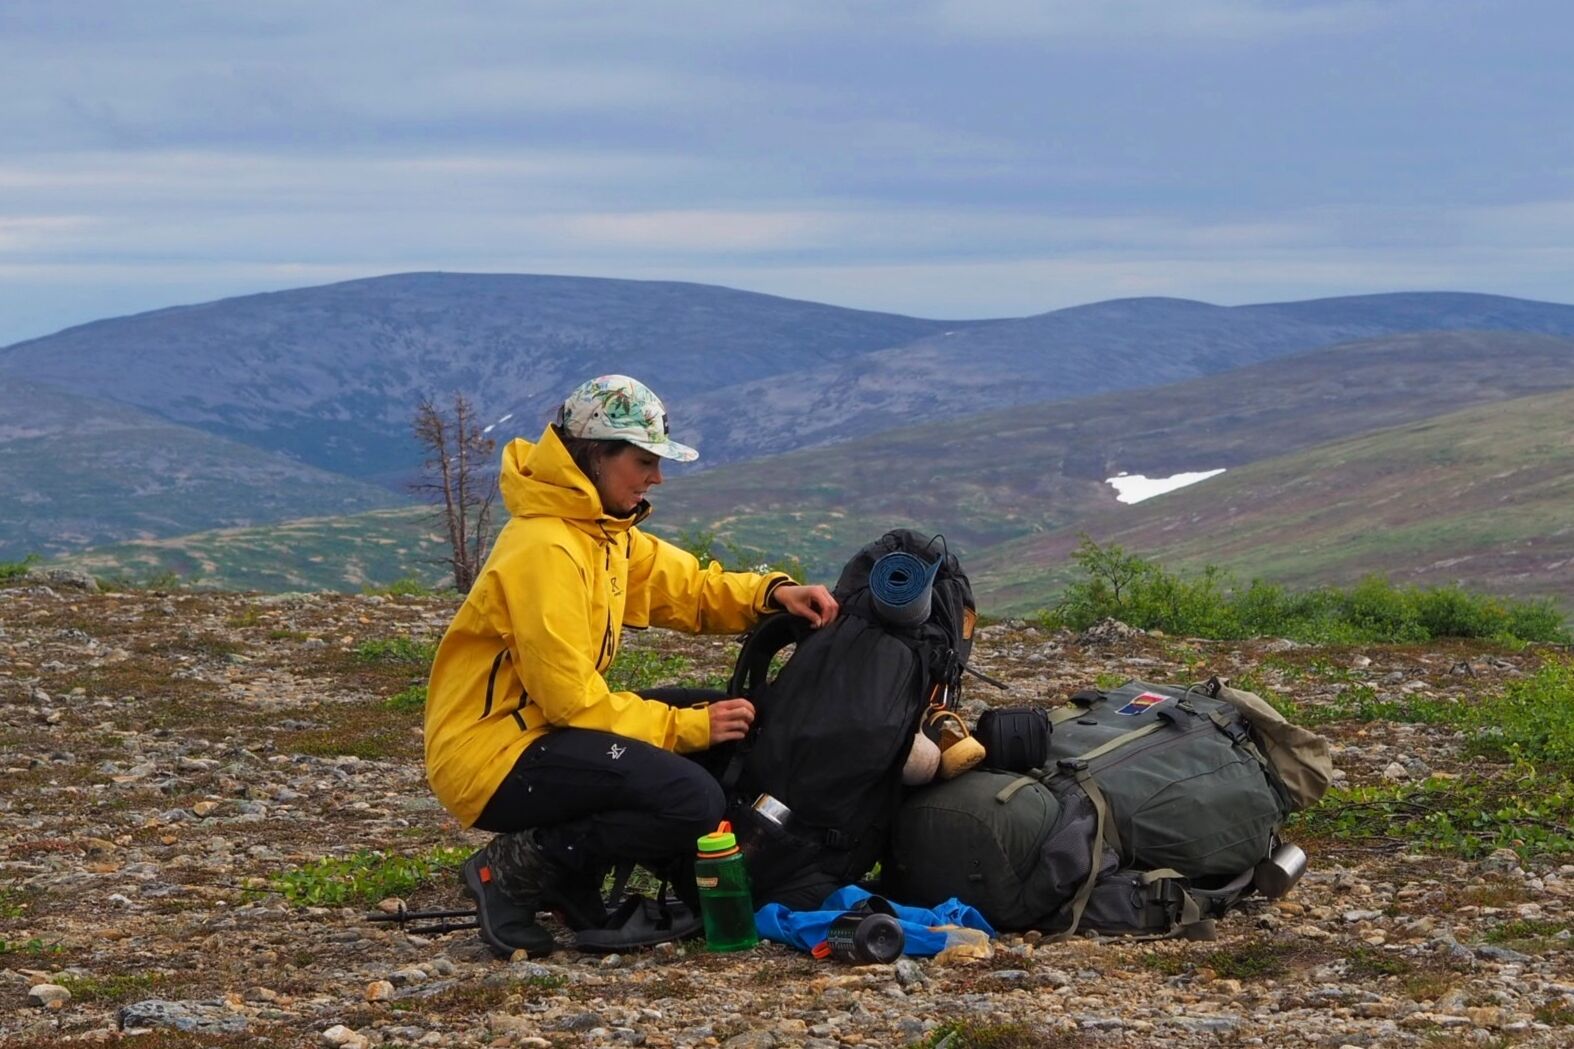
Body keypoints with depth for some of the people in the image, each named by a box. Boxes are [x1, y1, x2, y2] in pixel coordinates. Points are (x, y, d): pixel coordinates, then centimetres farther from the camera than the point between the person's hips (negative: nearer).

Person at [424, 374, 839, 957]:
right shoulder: (545, 549, -18)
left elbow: (688, 587, 17)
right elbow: (568, 697, -21)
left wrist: (772, 594, -4)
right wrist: (686, 727, -17)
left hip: (540, 731, 11)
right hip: (491, 758, -11)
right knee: (694, 801, -25)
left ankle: (571, 880, 7)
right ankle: (519, 868, -10)